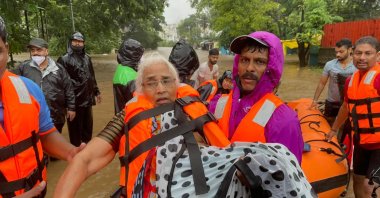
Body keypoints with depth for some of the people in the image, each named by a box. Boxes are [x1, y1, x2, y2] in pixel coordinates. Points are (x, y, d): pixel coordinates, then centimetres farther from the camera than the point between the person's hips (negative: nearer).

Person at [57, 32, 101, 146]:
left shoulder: (87, 58, 13)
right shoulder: (64, 59, -8)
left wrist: (96, 92, 21)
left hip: (87, 99, 6)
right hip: (74, 100, -6)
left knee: (88, 126, 18)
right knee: (75, 128, 6)